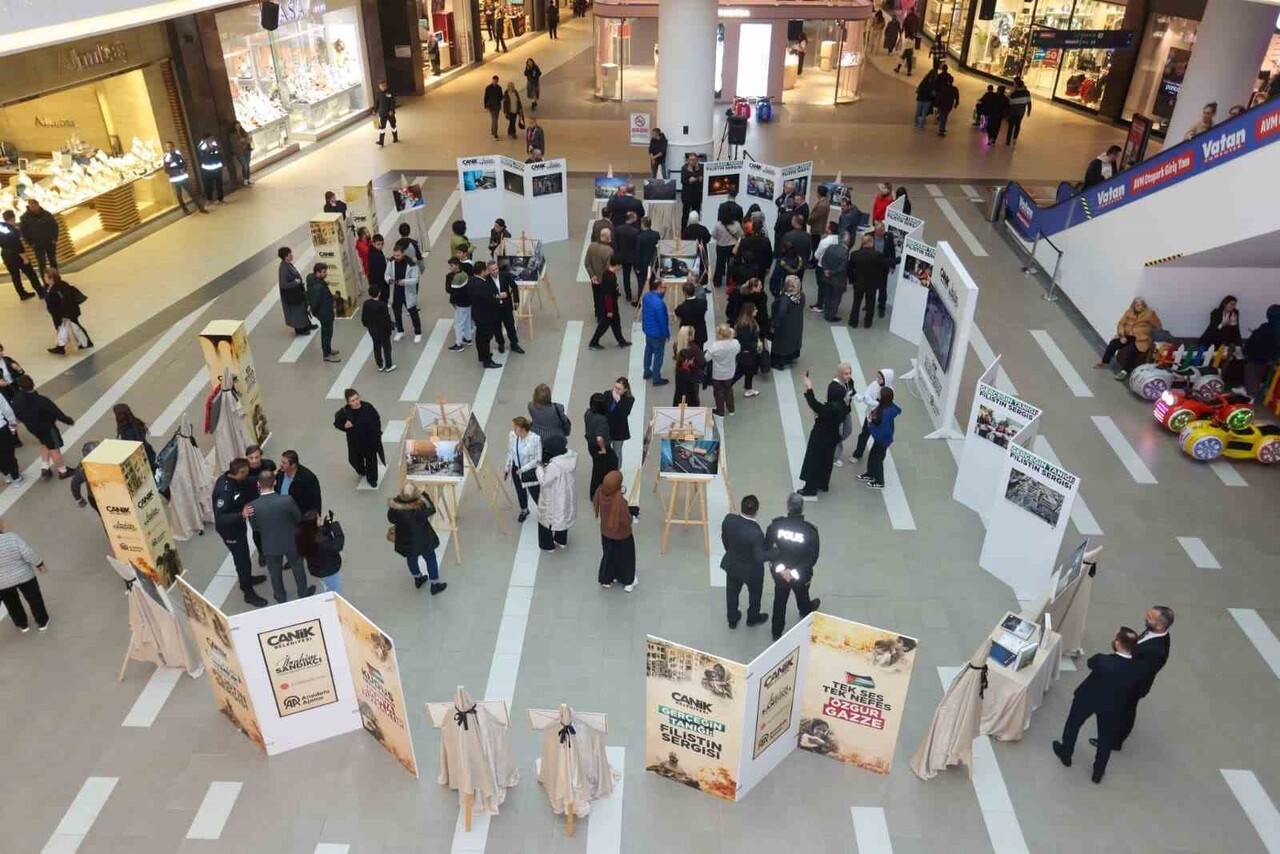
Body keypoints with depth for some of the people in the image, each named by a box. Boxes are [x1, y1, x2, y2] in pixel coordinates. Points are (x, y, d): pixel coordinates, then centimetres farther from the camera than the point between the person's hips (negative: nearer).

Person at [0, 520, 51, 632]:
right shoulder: (12, 538, -22)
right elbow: (29, 554, -21)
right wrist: (40, 564, -5)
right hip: (24, 576, -1)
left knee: (12, 604, 24)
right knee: (34, 599, 19)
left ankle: (23, 625, 39)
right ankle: (42, 622, 32)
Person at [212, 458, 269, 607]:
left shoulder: (233, 479, -11)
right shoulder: (224, 490, -36)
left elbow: (247, 493, 1)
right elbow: (220, 518, -37)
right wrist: (241, 515, -50)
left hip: (237, 524, 8)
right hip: (229, 529, -8)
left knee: (243, 554, 28)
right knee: (242, 558, 6)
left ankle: (247, 578, 51)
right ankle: (248, 593, 23)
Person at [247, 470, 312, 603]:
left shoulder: (252, 506, -23)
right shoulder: (287, 500, -28)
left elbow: (255, 528, -5)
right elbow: (299, 518, -9)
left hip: (270, 545, 1)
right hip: (291, 541, -1)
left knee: (275, 572, 24)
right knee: (297, 567, 25)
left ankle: (281, 599, 43)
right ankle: (303, 593, 43)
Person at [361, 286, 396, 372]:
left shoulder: (366, 304, -11)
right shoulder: (382, 305, -27)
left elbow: (363, 318, -1)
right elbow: (387, 319, -21)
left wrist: (367, 325, 18)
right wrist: (392, 326, -3)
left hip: (372, 330, 5)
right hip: (383, 330, -5)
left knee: (376, 348, 19)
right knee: (386, 348, 12)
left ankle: (380, 366, 29)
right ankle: (388, 366, 22)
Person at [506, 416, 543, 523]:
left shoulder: (535, 438, -28)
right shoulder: (511, 435, -14)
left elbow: (537, 459, -20)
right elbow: (510, 453, 3)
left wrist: (523, 469, -22)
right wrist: (506, 469, 7)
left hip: (530, 471, -4)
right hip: (516, 470, 4)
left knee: (535, 494, 7)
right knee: (520, 492, 22)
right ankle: (524, 511, 51)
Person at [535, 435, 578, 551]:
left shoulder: (554, 465, -35)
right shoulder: (571, 457, -12)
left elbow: (544, 481, -25)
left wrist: (539, 468, -13)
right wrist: (546, 467, 2)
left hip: (554, 499, -7)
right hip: (567, 495, 7)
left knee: (548, 519, 16)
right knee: (564, 515, 27)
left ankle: (547, 545, 32)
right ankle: (562, 541, 45)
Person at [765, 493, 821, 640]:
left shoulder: (776, 525, -25)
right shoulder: (810, 531, -29)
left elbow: (766, 549, -16)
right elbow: (812, 558, -22)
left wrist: (780, 567, -14)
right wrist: (795, 572, -16)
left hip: (779, 572, 1)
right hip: (802, 574, -1)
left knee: (779, 600, 24)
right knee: (802, 595, 32)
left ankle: (777, 632, 42)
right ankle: (805, 611, 66)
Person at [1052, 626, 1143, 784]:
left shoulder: (1102, 661, -37)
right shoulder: (1138, 668, -27)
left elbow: (1090, 662, -13)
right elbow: (1133, 688, -6)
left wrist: (1113, 655, -2)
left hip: (1088, 698, -2)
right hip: (1113, 706, 2)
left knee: (1073, 724, 26)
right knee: (1106, 737, 25)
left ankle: (1065, 754, 48)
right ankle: (1098, 771, 42)